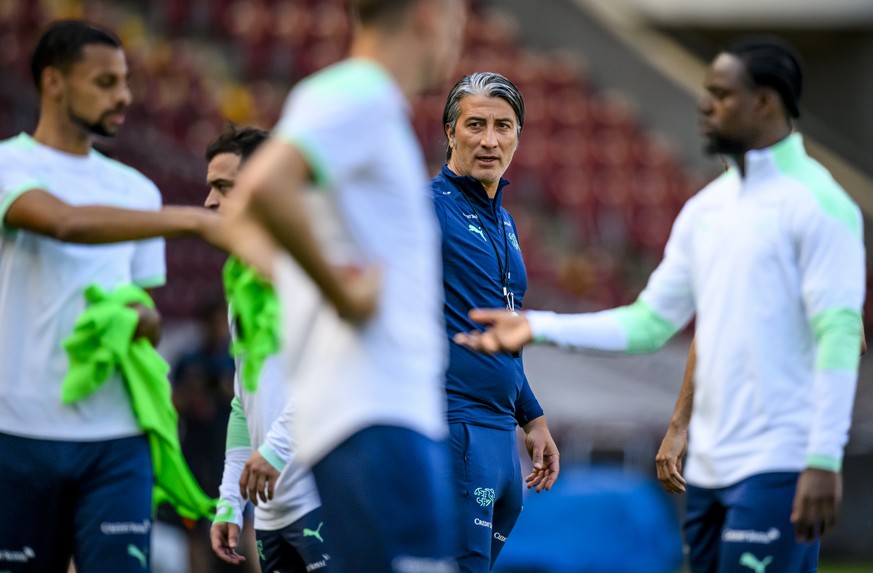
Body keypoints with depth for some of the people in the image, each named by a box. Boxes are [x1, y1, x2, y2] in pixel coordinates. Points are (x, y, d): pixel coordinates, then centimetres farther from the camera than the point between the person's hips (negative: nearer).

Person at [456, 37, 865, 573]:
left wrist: (824, 462, -21)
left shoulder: (816, 203, -9)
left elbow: (839, 336, -14)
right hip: (709, 467, 8)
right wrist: (539, 326, 7)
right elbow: (651, 322, 15)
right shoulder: (706, 207, 15)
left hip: (775, 467, -8)